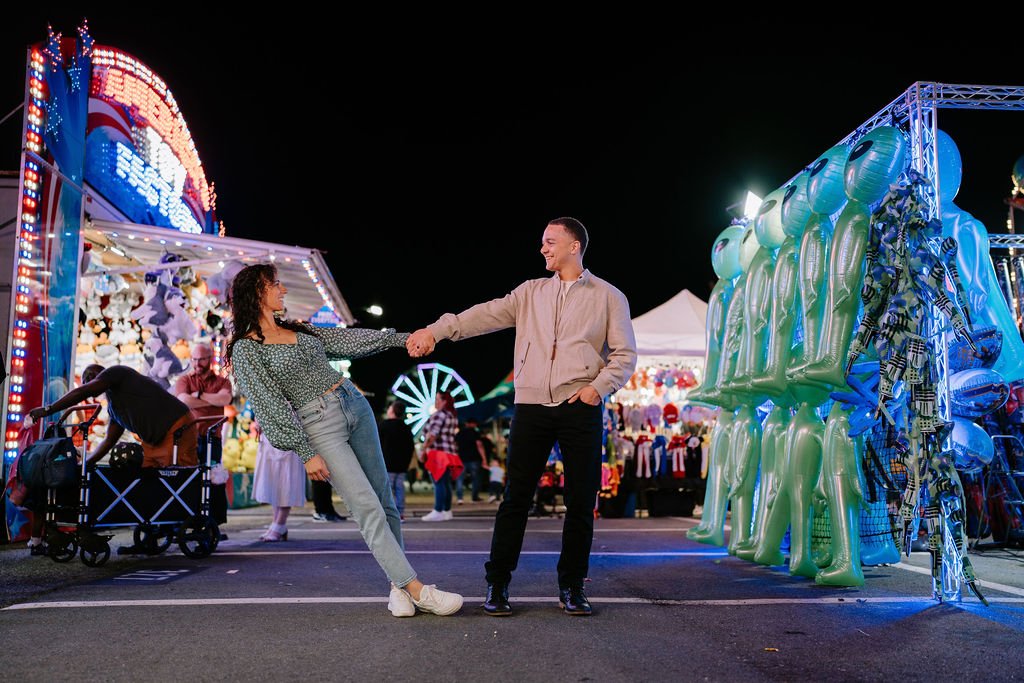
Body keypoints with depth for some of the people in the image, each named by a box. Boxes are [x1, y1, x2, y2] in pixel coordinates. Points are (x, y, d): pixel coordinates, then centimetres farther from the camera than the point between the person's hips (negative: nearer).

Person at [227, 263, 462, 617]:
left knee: (384, 498, 4)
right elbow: (271, 405, -10)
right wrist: (306, 453, -15)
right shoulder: (246, 349, -5)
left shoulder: (298, 329, 16)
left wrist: (402, 338, 12)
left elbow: (348, 340, 16)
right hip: (319, 425, -7)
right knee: (367, 508, -11)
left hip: (355, 405, 7)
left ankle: (398, 585, 11)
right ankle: (416, 588, -8)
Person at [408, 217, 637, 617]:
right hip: (531, 406, 1)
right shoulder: (530, 293, 15)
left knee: (581, 500, 2)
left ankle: (571, 586, 17)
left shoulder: (608, 297, 8)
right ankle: (497, 584, 11)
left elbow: (625, 354, 5)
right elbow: (487, 315, 5)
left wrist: (599, 387, -11)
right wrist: (437, 329, -7)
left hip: (580, 408, -1)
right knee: (516, 497, 1)